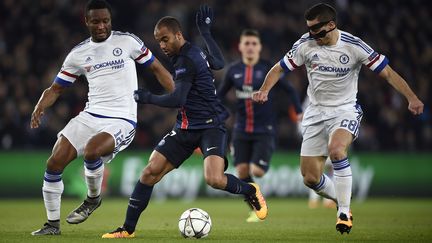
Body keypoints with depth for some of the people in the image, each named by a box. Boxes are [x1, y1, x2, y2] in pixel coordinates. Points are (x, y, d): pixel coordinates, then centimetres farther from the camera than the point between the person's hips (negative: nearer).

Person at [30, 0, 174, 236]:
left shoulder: (127, 41, -2)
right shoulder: (78, 53, 8)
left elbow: (156, 68, 6)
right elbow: (56, 88, 14)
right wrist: (40, 107, -6)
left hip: (121, 121, -5)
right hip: (90, 116, 5)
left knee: (91, 152, -33)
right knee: (54, 164, -7)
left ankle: (93, 199, -2)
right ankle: (53, 224, 9)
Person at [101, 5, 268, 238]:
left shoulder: (186, 60, -17)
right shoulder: (196, 52, 10)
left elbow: (177, 99, -24)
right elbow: (219, 62, 29)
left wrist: (148, 98, -10)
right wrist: (205, 31, 37)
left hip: (210, 125, -9)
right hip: (186, 128, 9)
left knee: (214, 179, -28)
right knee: (150, 171, -3)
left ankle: (251, 191, 5)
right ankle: (128, 228, 1)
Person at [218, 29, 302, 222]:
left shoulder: (268, 69, -6)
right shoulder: (234, 70, 4)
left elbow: (289, 89, 0)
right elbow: (220, 93, 15)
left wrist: (299, 112, -10)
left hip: (264, 130, -3)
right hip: (241, 130, 3)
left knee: (256, 171, -16)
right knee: (242, 172, -5)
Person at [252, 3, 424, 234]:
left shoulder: (354, 46, -13)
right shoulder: (305, 44, -6)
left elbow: (387, 72, -9)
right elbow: (279, 68, 4)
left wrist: (411, 97, -21)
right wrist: (264, 90, -15)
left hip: (346, 110, -4)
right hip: (316, 112, 4)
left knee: (336, 148, -35)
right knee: (310, 178, -2)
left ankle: (344, 212, -23)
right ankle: (343, 202, 28)